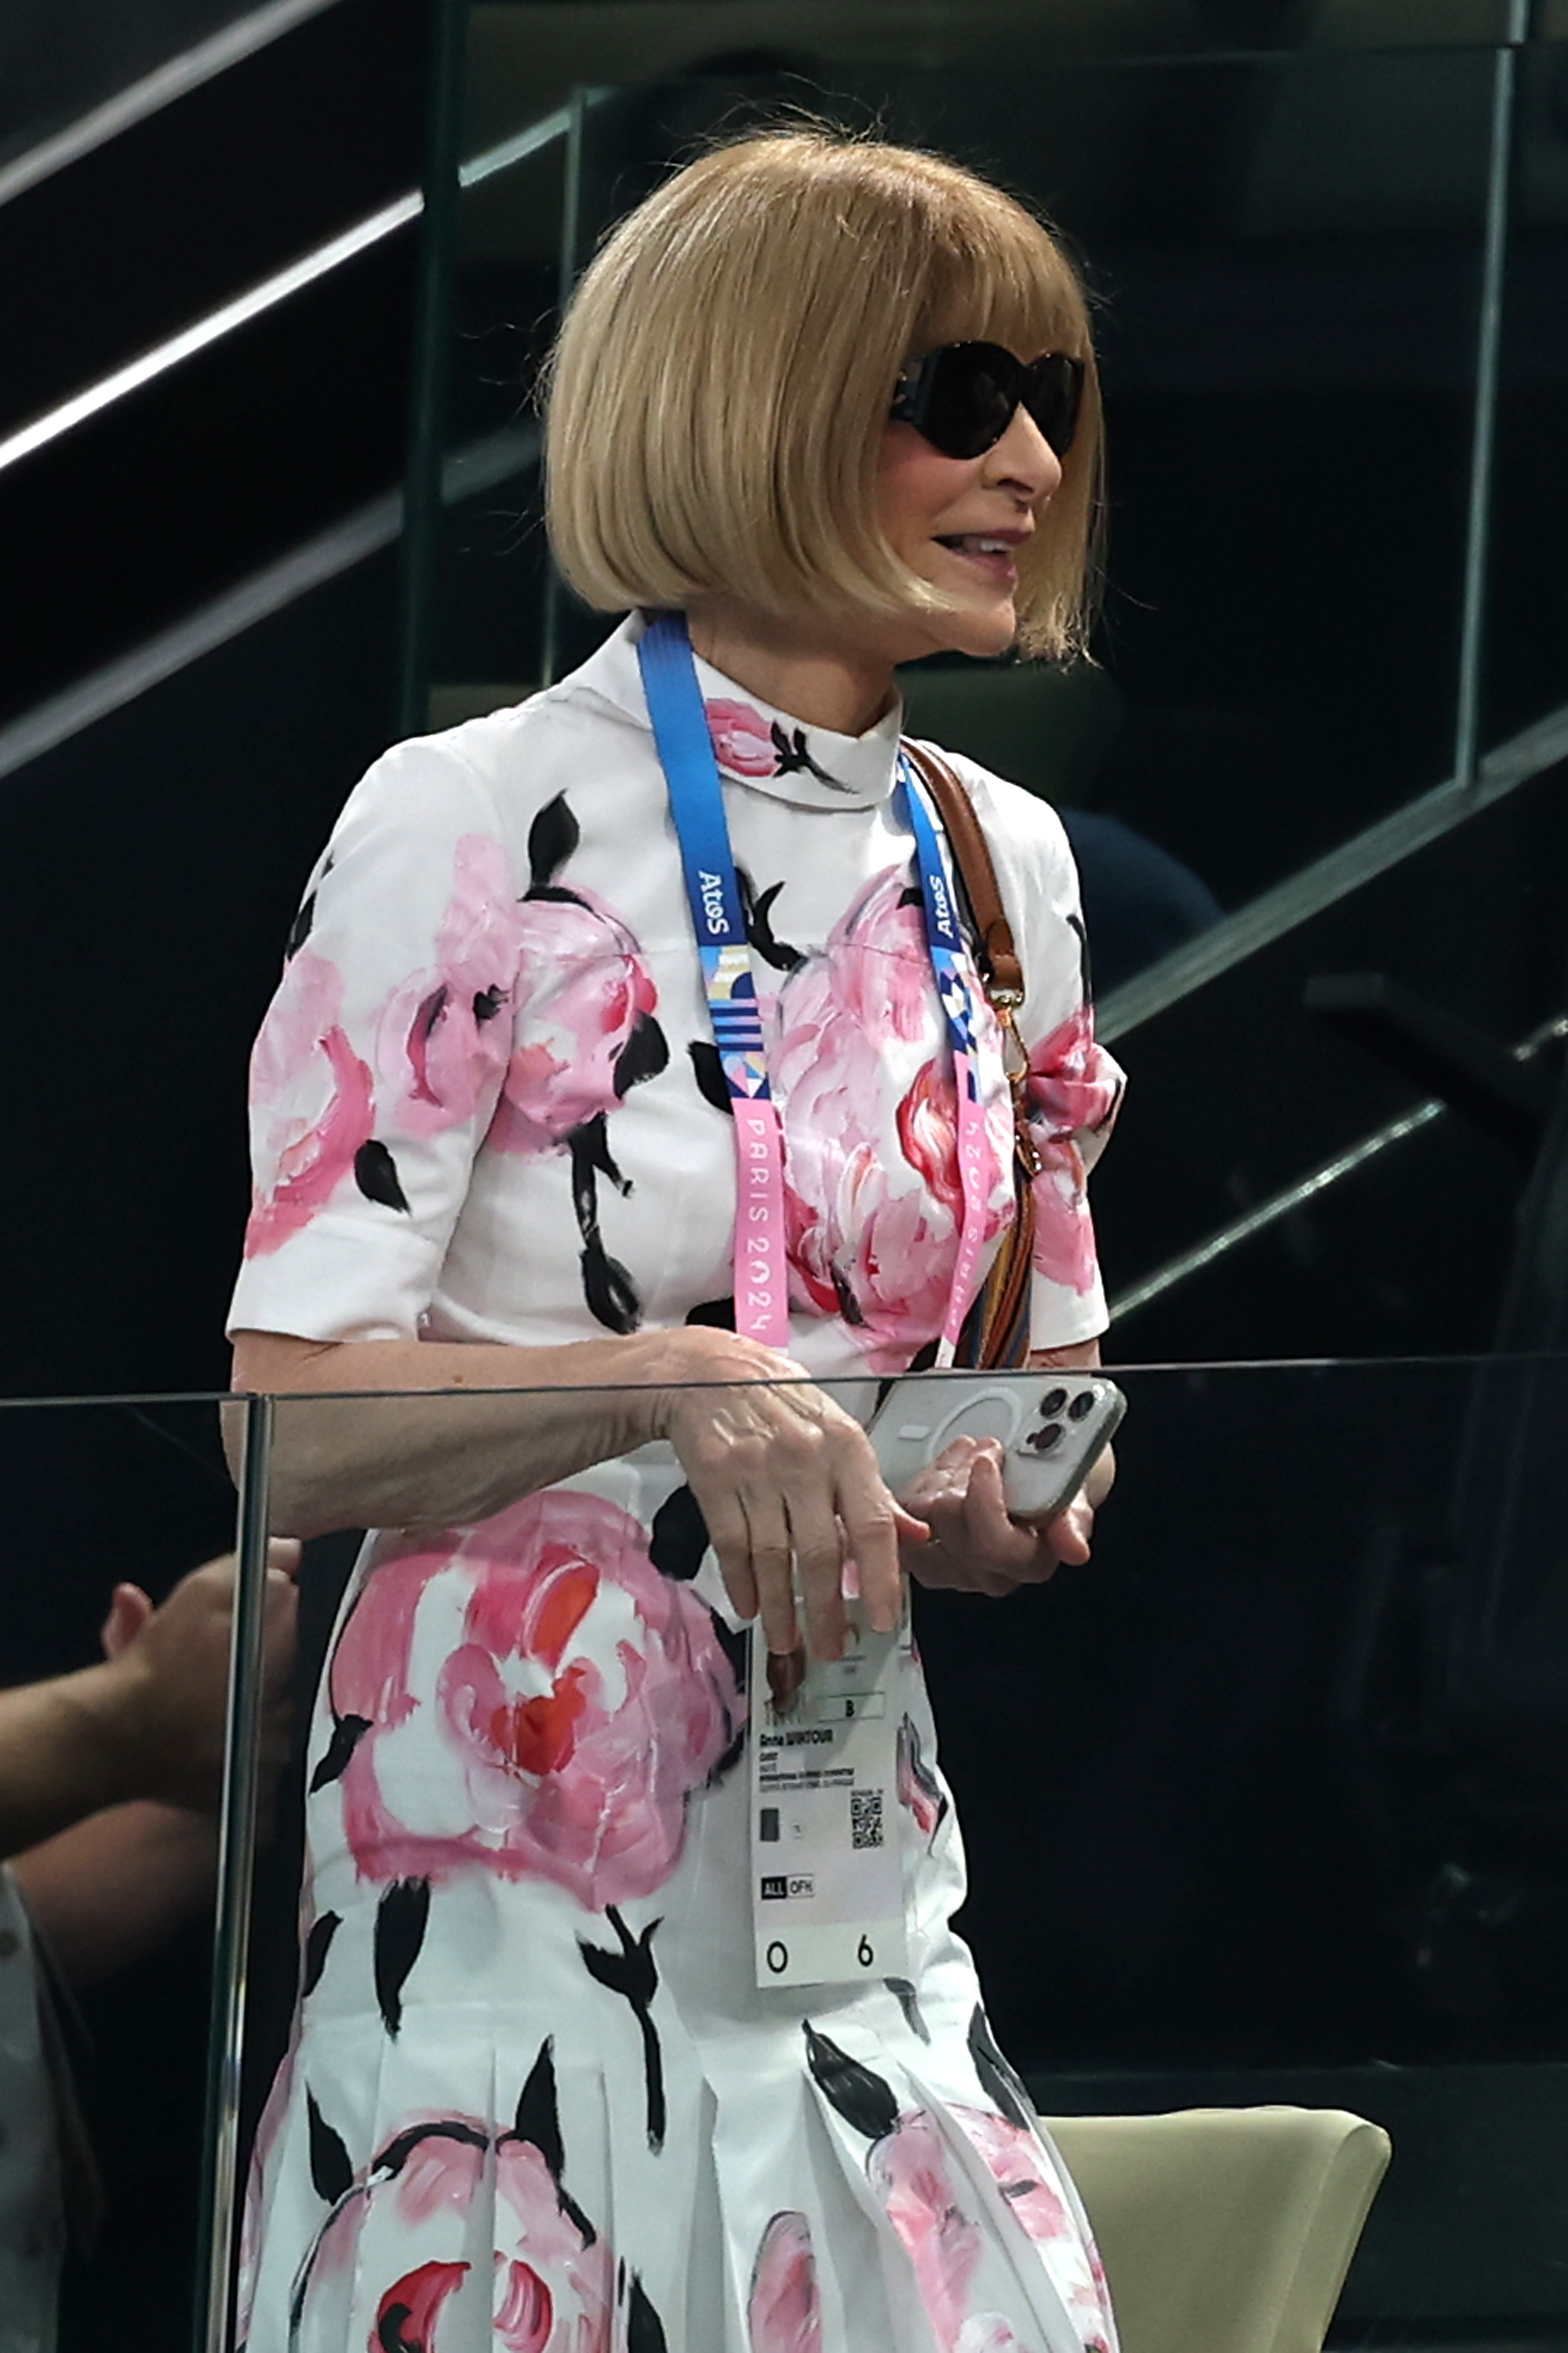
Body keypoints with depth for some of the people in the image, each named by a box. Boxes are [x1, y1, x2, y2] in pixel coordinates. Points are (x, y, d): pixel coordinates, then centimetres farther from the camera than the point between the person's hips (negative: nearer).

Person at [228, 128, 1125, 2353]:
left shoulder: (1003, 861, 11)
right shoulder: (478, 826, -8)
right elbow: (286, 1423, -11)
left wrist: (1014, 1509, -2)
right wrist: (668, 1384, -25)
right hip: (502, 1893, -6)